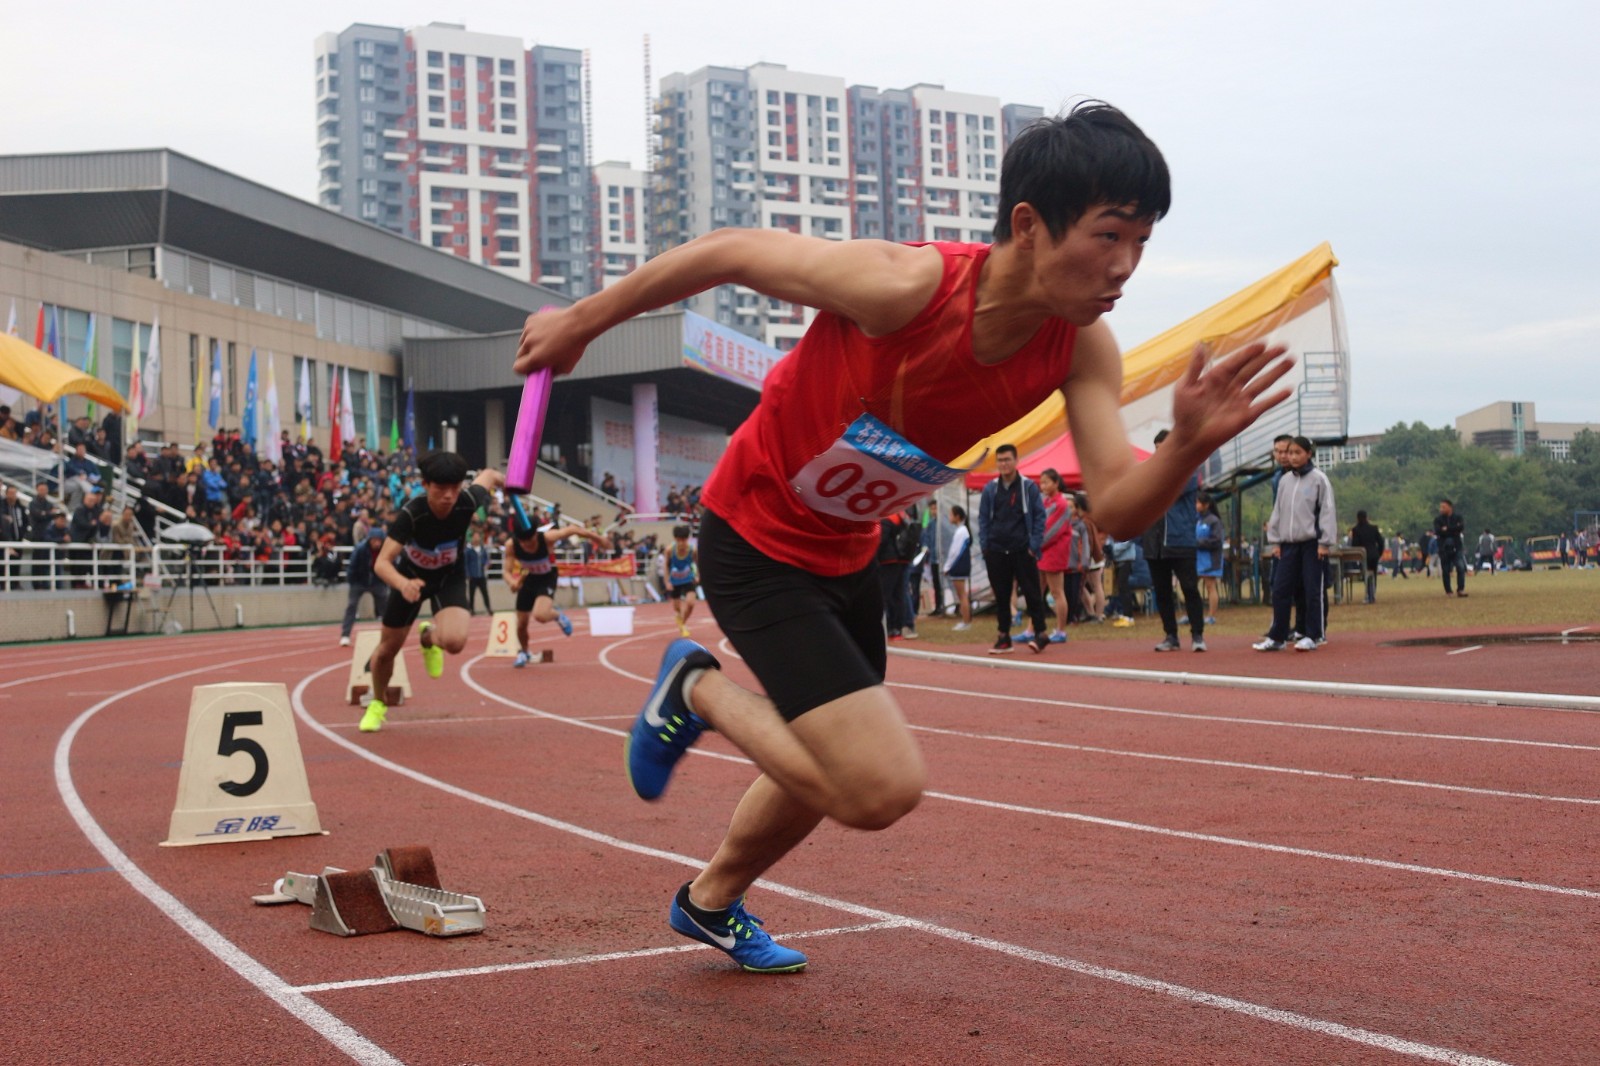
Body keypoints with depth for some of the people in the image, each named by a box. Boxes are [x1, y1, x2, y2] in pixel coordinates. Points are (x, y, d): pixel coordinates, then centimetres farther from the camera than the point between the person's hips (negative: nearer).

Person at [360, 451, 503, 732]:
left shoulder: (468, 501, -30)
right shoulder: (411, 514, -37)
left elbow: (488, 475, -7)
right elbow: (382, 563, -41)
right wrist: (403, 584, -62)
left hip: (451, 577, 1)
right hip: (411, 577, -1)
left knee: (454, 642, -27)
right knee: (388, 649, 11)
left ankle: (429, 637, 13)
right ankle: (377, 704, 44)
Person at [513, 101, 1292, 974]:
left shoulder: (1082, 349, -15)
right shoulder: (906, 287, -33)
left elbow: (1114, 506, -19)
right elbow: (729, 252, -21)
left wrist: (1188, 447, -41)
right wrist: (582, 321, -8)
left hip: (846, 553, 7)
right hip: (752, 541, -7)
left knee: (828, 767, 25)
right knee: (882, 788, -18)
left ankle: (710, 901, 54)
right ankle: (699, 690, 7)